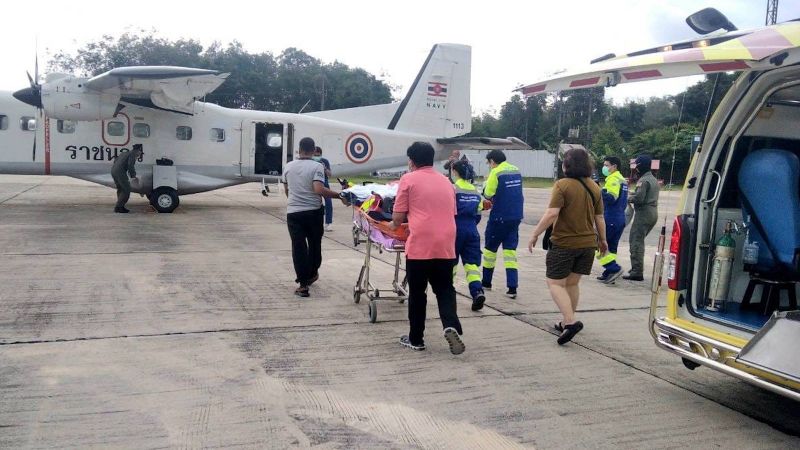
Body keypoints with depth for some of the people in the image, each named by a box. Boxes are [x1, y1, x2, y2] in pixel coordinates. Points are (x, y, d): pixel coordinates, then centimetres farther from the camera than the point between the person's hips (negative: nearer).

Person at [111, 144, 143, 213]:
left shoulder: (124, 153, 26)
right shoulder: (132, 154, -2)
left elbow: (115, 161, 34)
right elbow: (131, 166, -15)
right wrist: (133, 177, -11)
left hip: (113, 170, 9)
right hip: (120, 172, -9)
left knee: (120, 189, 20)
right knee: (126, 190, -3)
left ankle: (120, 207, 22)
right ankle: (118, 207, -4)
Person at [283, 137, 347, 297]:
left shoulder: (288, 167, 6)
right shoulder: (317, 166, -8)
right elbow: (319, 189, -22)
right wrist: (339, 196, -16)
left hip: (293, 212, 2)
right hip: (313, 212, -2)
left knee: (298, 247, 1)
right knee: (315, 244, 19)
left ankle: (303, 283, -3)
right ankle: (312, 274, 35)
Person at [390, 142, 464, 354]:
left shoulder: (409, 179, 0)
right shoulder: (446, 181, 16)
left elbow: (398, 217, -2)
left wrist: (394, 225, 21)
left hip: (420, 246, -4)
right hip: (446, 246, 4)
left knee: (417, 293, 10)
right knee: (445, 290, 15)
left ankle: (416, 339, 19)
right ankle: (451, 326, -8)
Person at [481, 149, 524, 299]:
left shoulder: (496, 172, -12)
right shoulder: (516, 170, 9)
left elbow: (488, 194, -14)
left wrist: (487, 183, 4)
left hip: (500, 217, -5)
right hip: (516, 216, 5)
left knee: (490, 248, 12)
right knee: (510, 250, 6)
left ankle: (486, 282, 26)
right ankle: (512, 287, -3)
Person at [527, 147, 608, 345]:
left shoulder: (562, 185, -14)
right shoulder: (594, 187, 5)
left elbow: (552, 213, -22)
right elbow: (599, 218, 10)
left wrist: (535, 234, -14)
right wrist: (603, 240, 22)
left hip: (564, 243, -6)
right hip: (587, 243, 6)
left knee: (555, 283, 1)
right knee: (572, 283, 18)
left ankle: (570, 321, -15)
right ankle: (566, 322, 26)